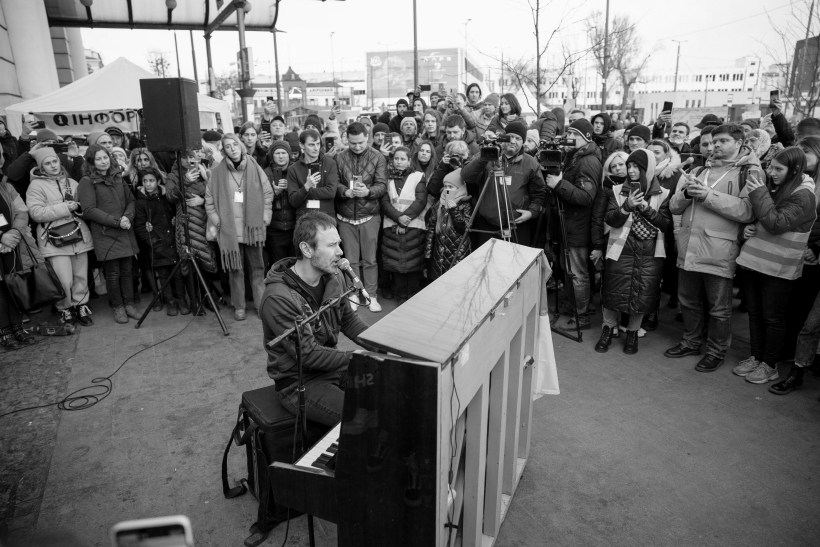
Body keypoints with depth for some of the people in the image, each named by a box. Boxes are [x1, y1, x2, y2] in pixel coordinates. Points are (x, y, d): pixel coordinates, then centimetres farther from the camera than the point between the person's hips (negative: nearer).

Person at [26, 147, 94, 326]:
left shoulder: (72, 183, 14)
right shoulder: (36, 185, -1)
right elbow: (36, 213, -11)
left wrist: (78, 206, -2)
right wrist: (65, 207, -15)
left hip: (79, 235, 4)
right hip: (55, 239, -4)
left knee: (81, 276, 7)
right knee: (65, 280, -9)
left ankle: (81, 307, 23)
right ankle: (64, 309, 13)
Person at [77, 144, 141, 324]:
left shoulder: (117, 177, 14)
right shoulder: (87, 182, -3)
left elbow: (130, 200, 13)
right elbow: (89, 210, -10)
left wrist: (127, 217, -8)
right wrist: (116, 221, -16)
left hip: (125, 232, 5)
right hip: (105, 234, -4)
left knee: (126, 271, 8)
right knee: (113, 273, 2)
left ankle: (129, 304, 18)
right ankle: (118, 307, 15)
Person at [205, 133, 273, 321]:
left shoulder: (254, 168, 1)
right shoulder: (218, 172, 0)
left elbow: (268, 194, 6)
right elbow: (209, 200, 6)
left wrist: (264, 218, 0)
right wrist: (217, 221, -1)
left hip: (253, 227, 1)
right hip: (229, 229, 0)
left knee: (257, 267, 6)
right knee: (235, 269, 5)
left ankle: (261, 304, 16)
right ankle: (238, 306, 15)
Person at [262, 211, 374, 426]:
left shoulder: (333, 276, -3)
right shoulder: (278, 298, -26)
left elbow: (347, 319, 9)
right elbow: (308, 354, -24)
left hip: (331, 365, 7)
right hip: (298, 383, -7)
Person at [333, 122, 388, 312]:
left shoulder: (378, 158, -1)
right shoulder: (340, 158, 3)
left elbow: (382, 185, -7)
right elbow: (334, 183, 0)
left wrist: (368, 191, -26)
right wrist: (346, 191, -20)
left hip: (369, 215, -1)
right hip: (346, 217, 1)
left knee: (370, 259, 5)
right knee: (351, 260, 9)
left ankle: (371, 295, 16)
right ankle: (353, 295, 21)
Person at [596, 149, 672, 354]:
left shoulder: (662, 194, 2)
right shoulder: (618, 190, 3)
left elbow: (666, 224, -5)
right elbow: (610, 220, -4)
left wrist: (647, 208, -16)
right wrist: (626, 207, -21)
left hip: (650, 252, 0)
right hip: (621, 249, 0)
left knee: (643, 294, 3)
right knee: (614, 291, 1)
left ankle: (633, 332, 22)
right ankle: (608, 328, 21)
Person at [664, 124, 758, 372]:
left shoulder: (749, 172, -2)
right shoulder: (699, 171, 16)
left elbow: (747, 211, -17)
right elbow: (674, 207, 11)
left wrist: (709, 196, -19)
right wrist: (687, 193, -9)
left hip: (719, 252, -5)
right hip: (688, 248, 6)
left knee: (719, 307, 6)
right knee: (688, 300, 17)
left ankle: (717, 351, 23)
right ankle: (691, 342, 34)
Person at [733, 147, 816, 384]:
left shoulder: (802, 196, -12)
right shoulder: (773, 188, 9)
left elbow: (777, 224, -23)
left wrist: (759, 194, -19)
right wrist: (749, 228, 0)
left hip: (778, 268, -7)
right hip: (754, 261, 7)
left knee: (772, 317, 4)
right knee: (755, 313, 13)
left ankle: (769, 365, 17)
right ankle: (755, 357, 26)